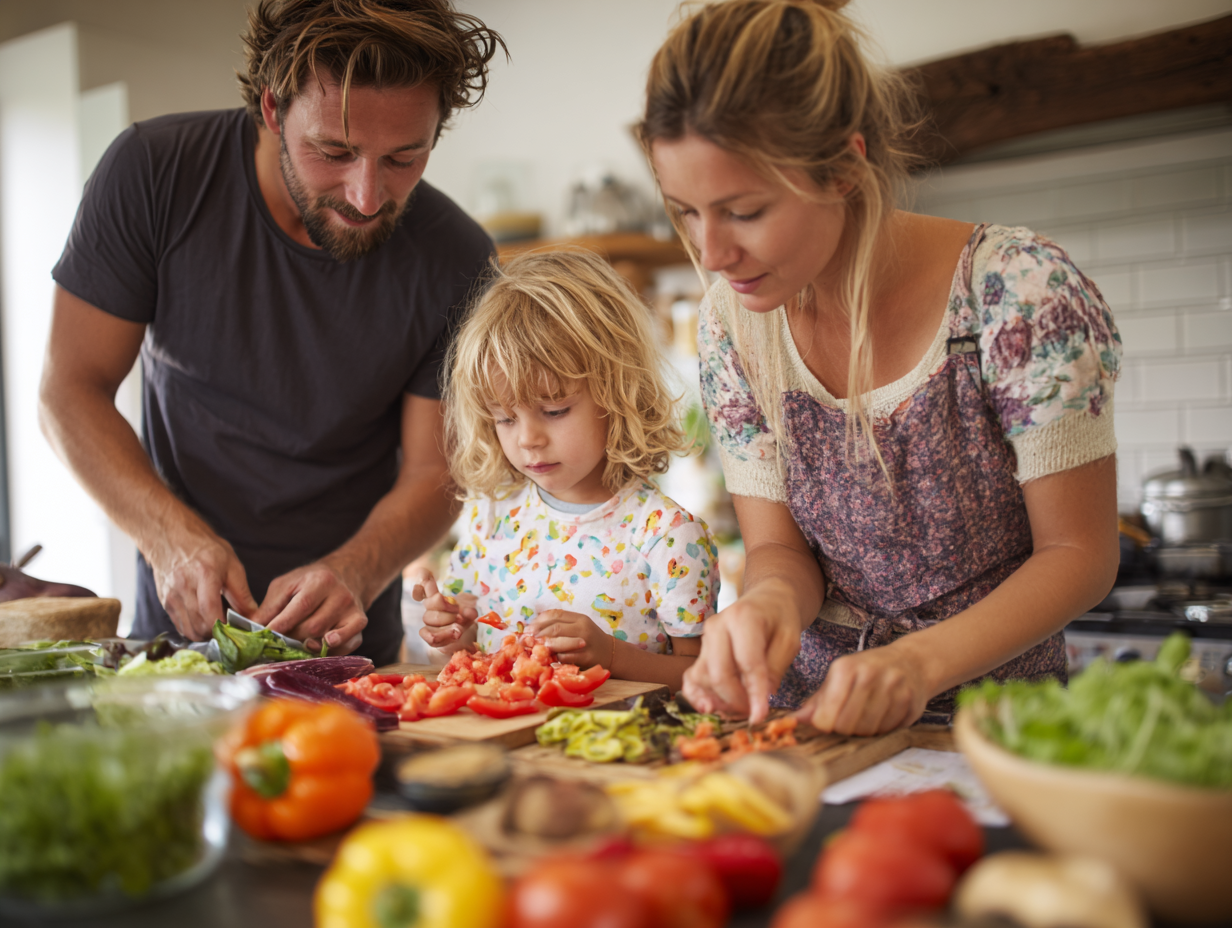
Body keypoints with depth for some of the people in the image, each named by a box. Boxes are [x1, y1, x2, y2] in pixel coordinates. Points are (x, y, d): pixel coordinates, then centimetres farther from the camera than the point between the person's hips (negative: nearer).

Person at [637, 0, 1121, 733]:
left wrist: (919, 663, -27)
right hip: (816, 710, 3)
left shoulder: (1022, 293, -18)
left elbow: (1079, 554, -10)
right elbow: (776, 546, 1)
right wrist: (771, 598, -24)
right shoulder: (733, 322, -5)